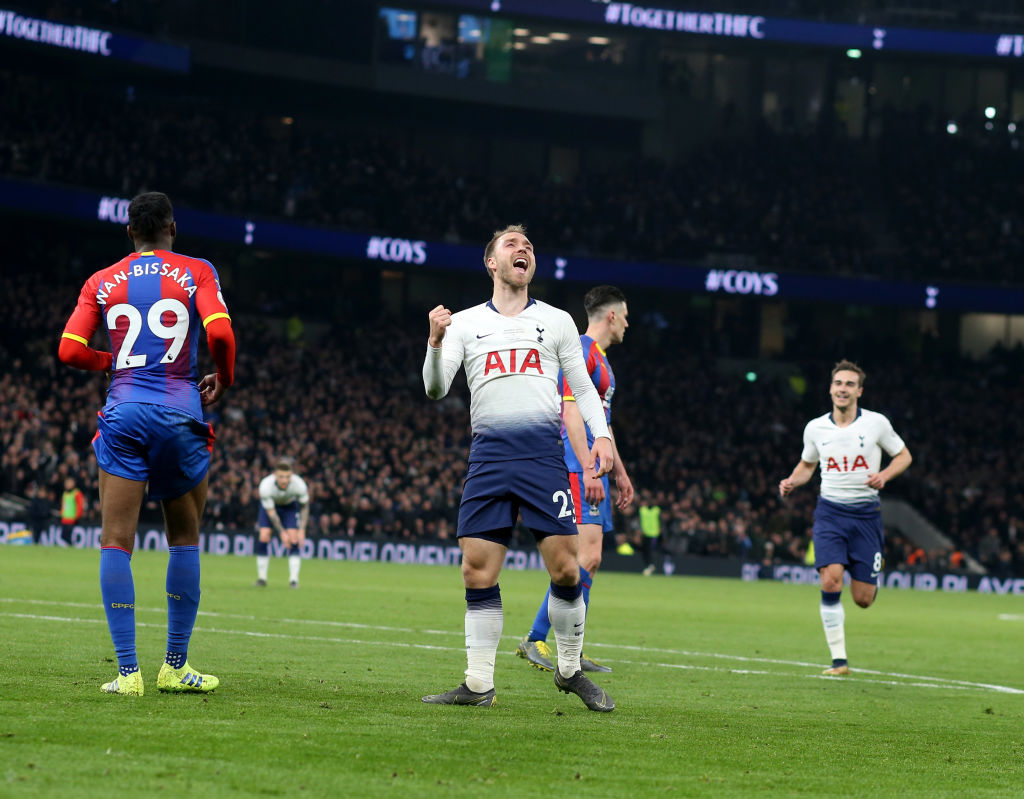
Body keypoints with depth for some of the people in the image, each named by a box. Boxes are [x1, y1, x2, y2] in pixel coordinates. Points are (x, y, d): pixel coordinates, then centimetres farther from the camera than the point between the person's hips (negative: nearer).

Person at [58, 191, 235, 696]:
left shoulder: (101, 283, 9)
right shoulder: (196, 273, 3)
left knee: (116, 541, 0)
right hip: (179, 413, -1)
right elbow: (220, 334, -11)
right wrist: (223, 380, 8)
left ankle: (128, 671, -9)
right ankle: (175, 667, 14)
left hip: (123, 413, 1)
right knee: (184, 540, 13)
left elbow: (69, 350, 2)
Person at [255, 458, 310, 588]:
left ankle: (294, 579, -9)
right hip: (270, 504, -1)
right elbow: (270, 512, -26)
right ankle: (261, 577, -4)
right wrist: (282, 532, -27)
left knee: (294, 537, -15)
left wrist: (302, 529, -19)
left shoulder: (300, 485, -34)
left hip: (290, 505, 1)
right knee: (264, 535, -16)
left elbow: (304, 507, -15)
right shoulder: (265, 486, -37)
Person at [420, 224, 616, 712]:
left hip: (543, 450, -1)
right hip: (488, 452, 1)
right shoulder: (465, 323, 13)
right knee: (477, 572, -4)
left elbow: (582, 387, 16)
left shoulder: (556, 321, 14)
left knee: (565, 566, -9)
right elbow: (435, 389, 3)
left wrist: (601, 435, 0)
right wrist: (435, 342, -15)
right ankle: (479, 685, 3)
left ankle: (570, 671, 10)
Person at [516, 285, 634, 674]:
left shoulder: (600, 358, 22)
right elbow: (572, 414, -19)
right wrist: (588, 470, -25)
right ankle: (535, 638, -15)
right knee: (587, 556, -17)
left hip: (591, 470, 11)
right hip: (578, 469, -11)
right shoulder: (580, 352, -10)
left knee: (587, 561, 7)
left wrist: (619, 472, 30)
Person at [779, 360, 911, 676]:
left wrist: (884, 475, -12)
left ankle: (876, 566, 37)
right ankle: (839, 659, -11)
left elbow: (903, 455, 8)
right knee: (830, 582, -19)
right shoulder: (815, 428, 3)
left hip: (866, 513, -1)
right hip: (830, 511, 1)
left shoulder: (876, 423, -3)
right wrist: (791, 482, -1)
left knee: (863, 599, -2)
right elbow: (807, 464, 20)